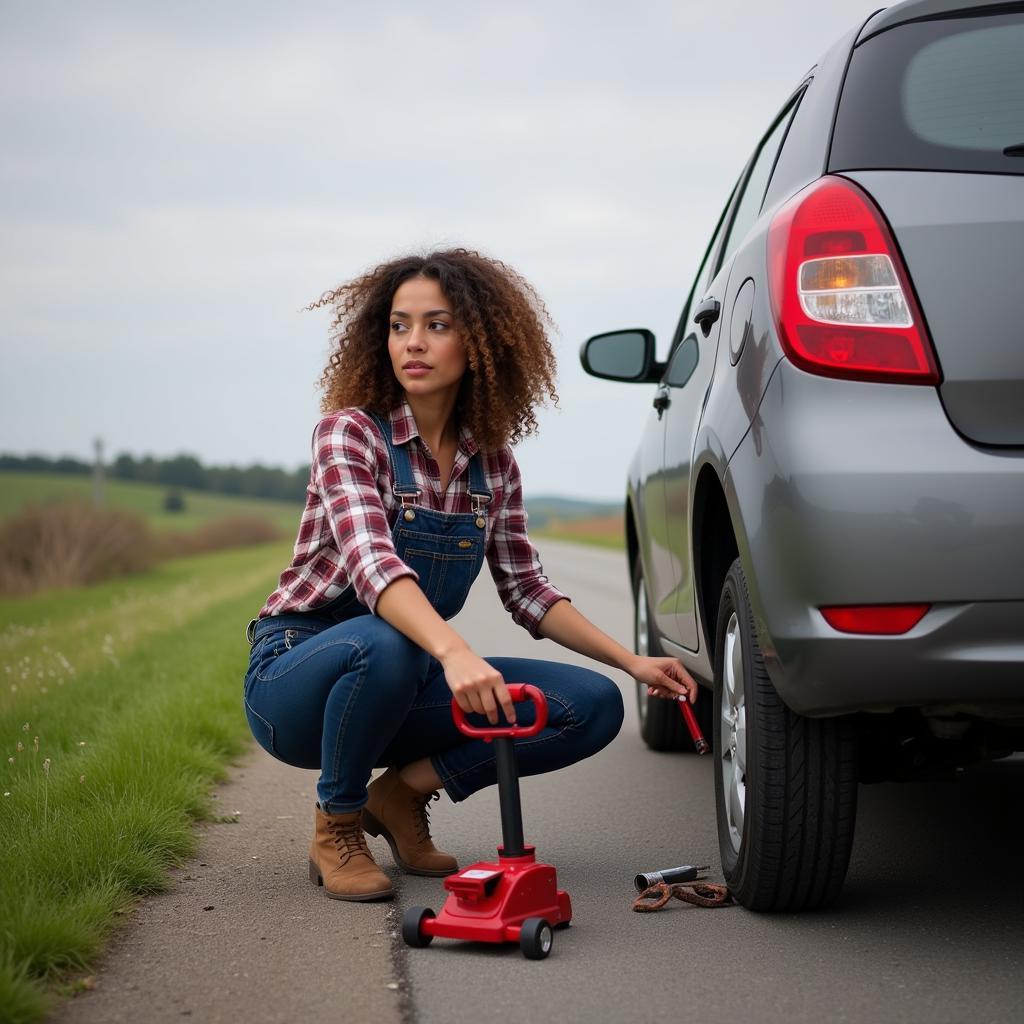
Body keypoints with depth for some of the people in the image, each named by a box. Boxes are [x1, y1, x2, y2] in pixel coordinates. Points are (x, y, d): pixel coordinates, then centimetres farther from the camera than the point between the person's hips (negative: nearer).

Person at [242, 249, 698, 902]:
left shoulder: (493, 465, 2)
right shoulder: (350, 432, -17)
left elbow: (528, 592, 8)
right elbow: (372, 563, -33)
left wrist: (632, 662, -5)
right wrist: (454, 652, -51)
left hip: (406, 681, 5)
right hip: (300, 670, -5)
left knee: (595, 707, -11)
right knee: (385, 643, -40)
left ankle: (405, 790, 2)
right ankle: (336, 824, -12)